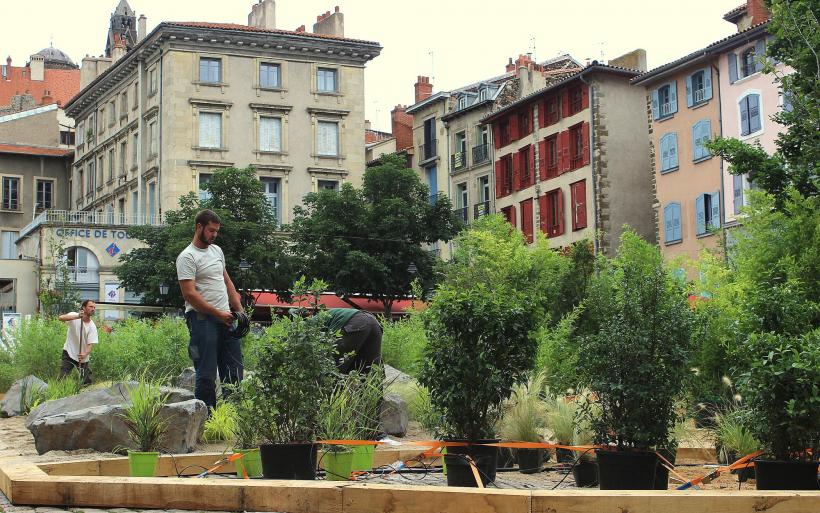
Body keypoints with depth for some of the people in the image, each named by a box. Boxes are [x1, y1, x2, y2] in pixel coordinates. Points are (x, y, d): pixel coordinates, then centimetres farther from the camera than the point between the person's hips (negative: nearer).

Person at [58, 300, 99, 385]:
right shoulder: (74, 316, -12)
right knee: (62, 378, -11)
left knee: (87, 382, 4)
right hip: (69, 352, -2)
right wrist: (77, 317, -46)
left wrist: (85, 354, -36)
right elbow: (61, 318, -32)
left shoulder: (92, 327, -10)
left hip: (83, 357, 2)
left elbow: (90, 344, -15)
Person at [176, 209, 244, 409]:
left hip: (225, 318, 8)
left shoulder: (217, 250, 15)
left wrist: (240, 310, 12)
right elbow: (189, 294, -18)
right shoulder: (187, 257, -11)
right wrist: (218, 313, -17)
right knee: (207, 373, -4)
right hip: (203, 318, -8)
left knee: (234, 370, 9)